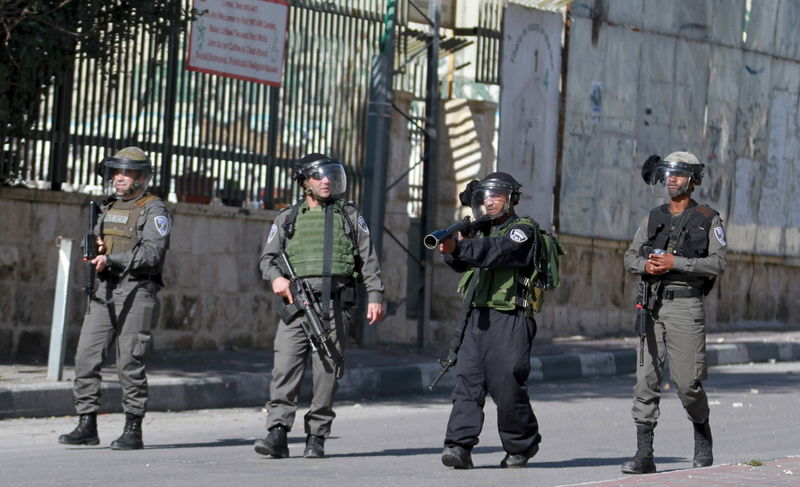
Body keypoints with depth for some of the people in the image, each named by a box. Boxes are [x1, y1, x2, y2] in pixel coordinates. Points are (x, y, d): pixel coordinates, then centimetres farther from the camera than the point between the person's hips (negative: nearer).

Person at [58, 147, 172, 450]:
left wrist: (111, 259, -23)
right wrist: (95, 249, 0)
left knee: (130, 363, -6)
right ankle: (87, 426, 4)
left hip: (136, 294, -7)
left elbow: (152, 253, -16)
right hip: (104, 292, 7)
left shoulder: (154, 210, -4)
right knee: (86, 357, -1)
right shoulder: (108, 208, 18)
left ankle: (133, 430, 2)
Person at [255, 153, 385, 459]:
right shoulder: (288, 218, 16)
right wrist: (276, 276, -7)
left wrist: (375, 296, 2)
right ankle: (277, 434, -14)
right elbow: (267, 257, 15)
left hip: (335, 304, 0)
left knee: (327, 371, -2)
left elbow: (368, 260, 12)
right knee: (285, 366, -11)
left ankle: (316, 436, 5)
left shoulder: (349, 215, 15)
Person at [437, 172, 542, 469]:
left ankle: (521, 445, 14)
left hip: (509, 319, -6)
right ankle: (460, 445, -12)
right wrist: (452, 248, -13)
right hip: (477, 317, 6)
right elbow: (461, 263, 9)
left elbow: (497, 252, -20)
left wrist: (458, 247, -32)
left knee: (507, 385, -4)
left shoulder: (522, 229, -1)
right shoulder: (482, 232, 21)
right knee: (467, 378, -6)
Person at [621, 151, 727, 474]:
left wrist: (674, 263, -15)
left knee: (687, 381, -4)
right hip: (652, 306, 4)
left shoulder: (708, 220, 1)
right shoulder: (653, 218, 14)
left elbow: (717, 264, -8)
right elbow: (630, 257, 14)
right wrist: (646, 265, -8)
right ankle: (644, 455, -1)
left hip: (685, 307, -4)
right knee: (646, 380, -2)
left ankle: (702, 435, 24)